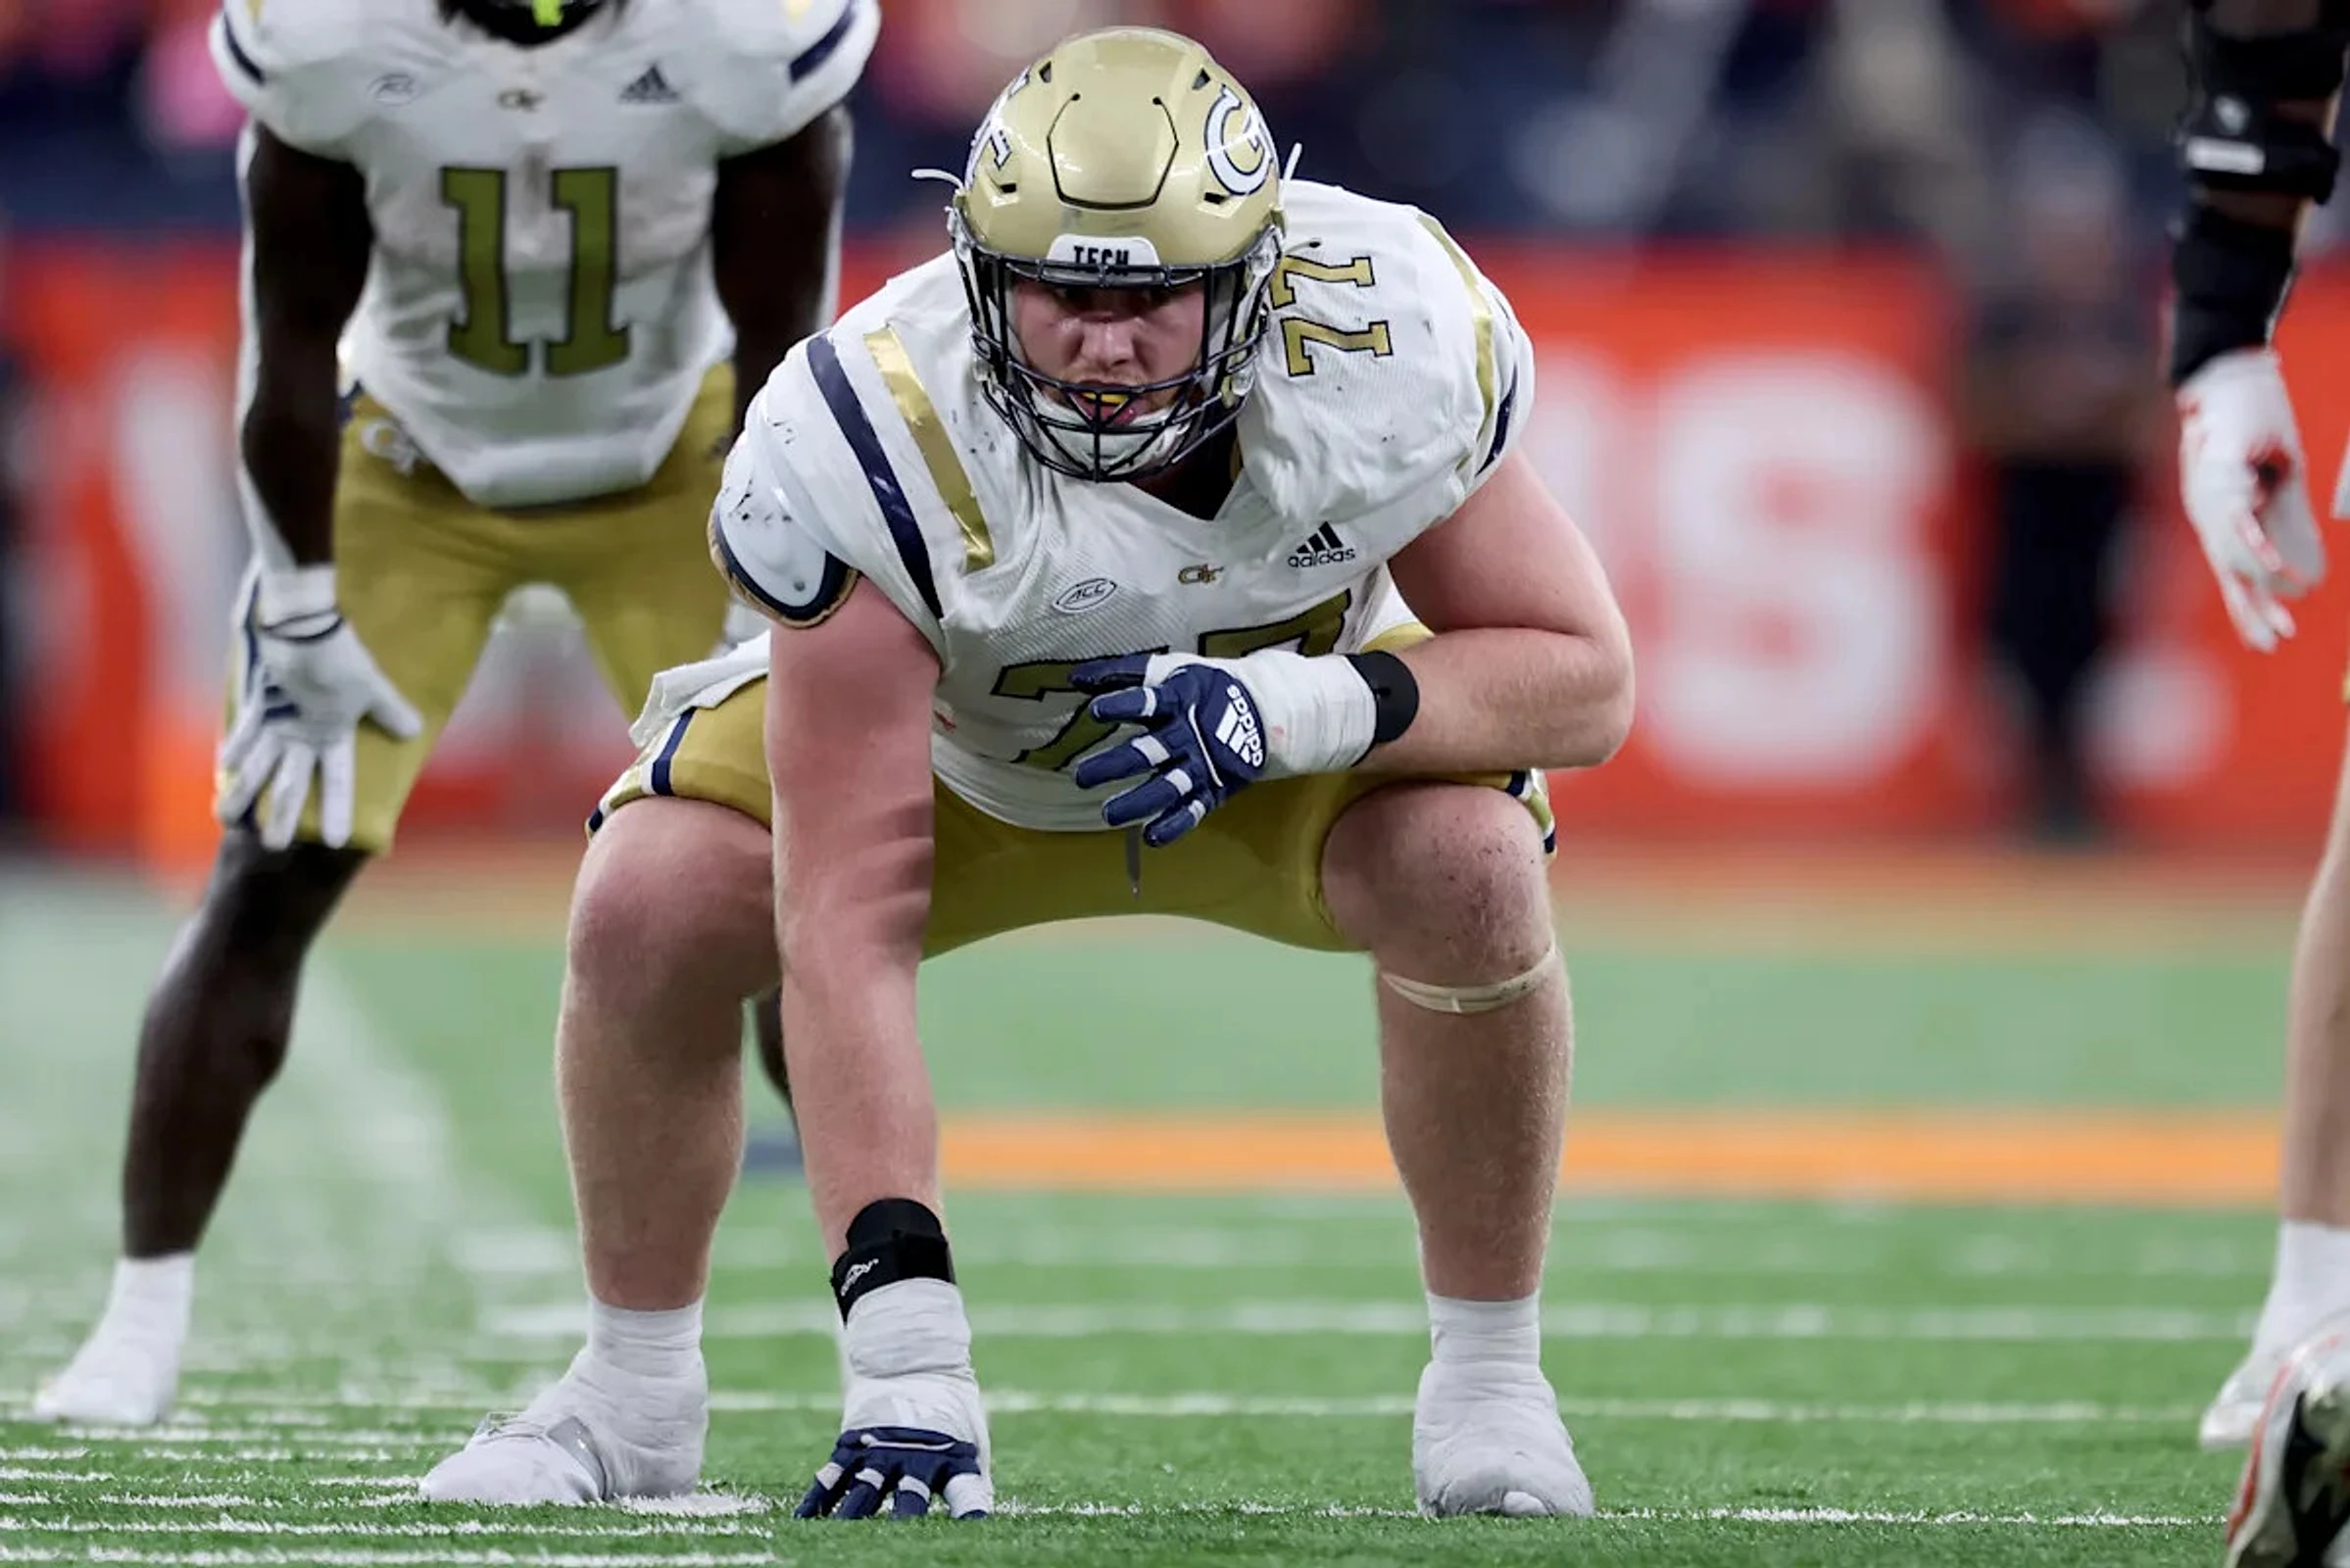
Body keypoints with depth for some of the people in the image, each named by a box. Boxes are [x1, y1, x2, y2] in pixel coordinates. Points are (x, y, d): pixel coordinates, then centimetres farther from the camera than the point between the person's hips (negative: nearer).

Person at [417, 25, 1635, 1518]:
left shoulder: (1385, 348, -34)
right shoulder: (875, 445, -38)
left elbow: (1583, 679, -22)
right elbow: (847, 911, -39)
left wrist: (1304, 705, -42)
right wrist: (902, 1341, -45)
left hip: (1291, 721, 0)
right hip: (944, 737, 0)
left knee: (1471, 864, -30)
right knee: (648, 907, -22)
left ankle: (1491, 1381, -7)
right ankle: (635, 1389, 5)